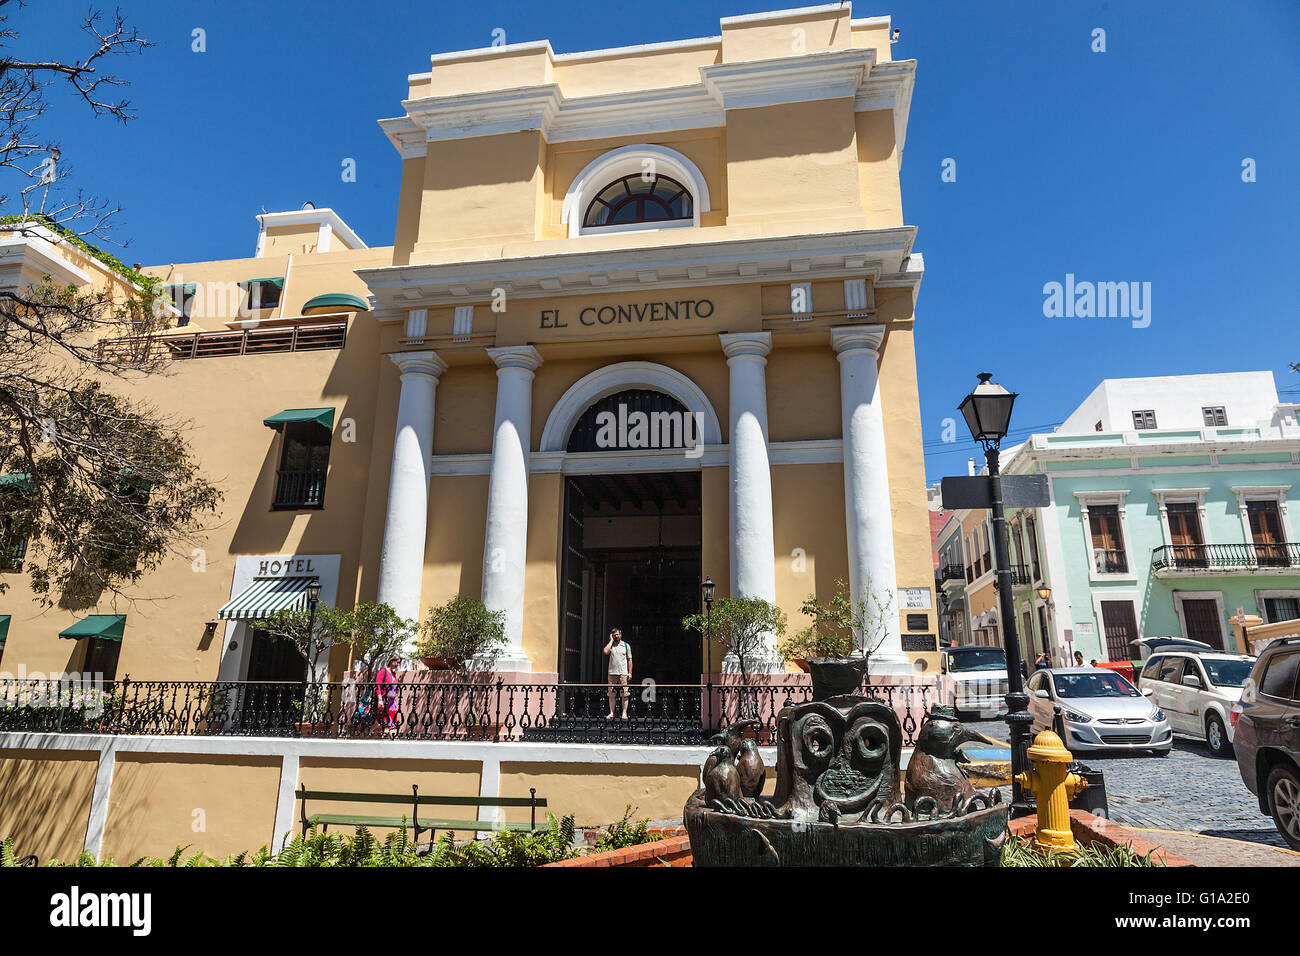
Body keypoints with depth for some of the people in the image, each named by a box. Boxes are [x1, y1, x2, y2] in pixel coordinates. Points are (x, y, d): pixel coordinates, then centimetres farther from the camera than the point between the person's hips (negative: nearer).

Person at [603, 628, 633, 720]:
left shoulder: (626, 645, 8)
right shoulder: (610, 645, 10)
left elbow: (629, 660, 9)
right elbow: (606, 652, -13)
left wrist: (630, 672, 1)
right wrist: (611, 640, -3)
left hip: (623, 673, -1)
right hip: (612, 673, 1)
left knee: (624, 694, -4)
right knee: (611, 694, 2)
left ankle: (624, 713, 1)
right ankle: (611, 713, 8)